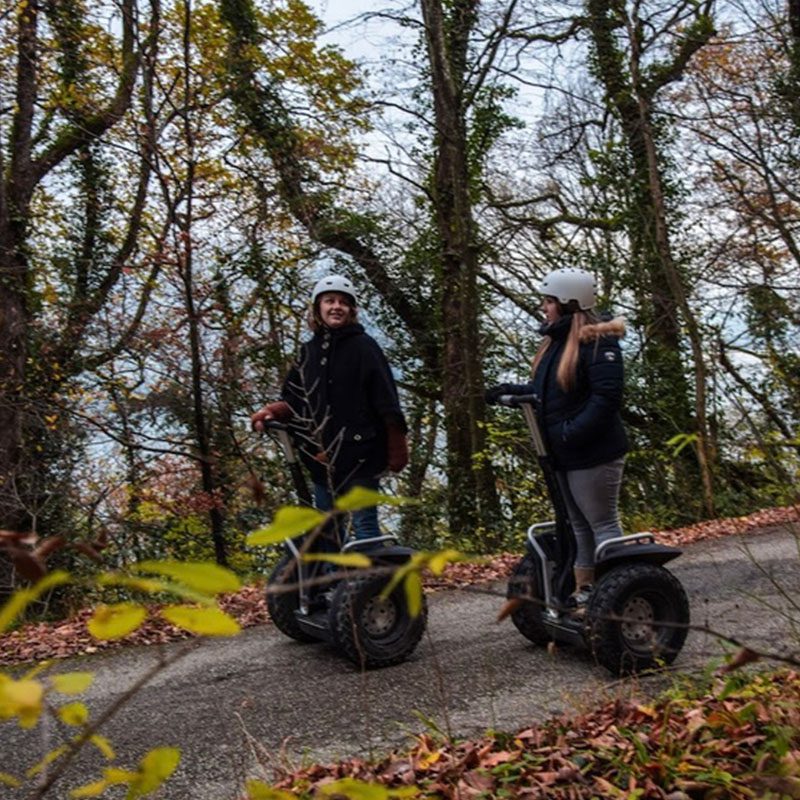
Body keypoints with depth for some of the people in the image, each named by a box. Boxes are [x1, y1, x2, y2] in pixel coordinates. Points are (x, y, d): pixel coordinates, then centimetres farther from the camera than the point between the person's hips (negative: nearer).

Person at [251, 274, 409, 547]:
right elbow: (294, 401, 12)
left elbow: (386, 400, -6)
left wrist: (397, 449, -10)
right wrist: (271, 411, -9)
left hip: (359, 453, -5)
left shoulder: (363, 346, -2)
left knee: (363, 523, -5)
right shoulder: (309, 352, 12)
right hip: (323, 456, 5)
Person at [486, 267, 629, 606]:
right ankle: (584, 591, 30)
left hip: (593, 454, -9)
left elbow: (607, 397, -25)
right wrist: (511, 390, 5)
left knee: (603, 523, 0)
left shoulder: (596, 340, -17)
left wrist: (571, 433, -25)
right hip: (562, 455, 9)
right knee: (578, 525, 18)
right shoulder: (556, 340, 12)